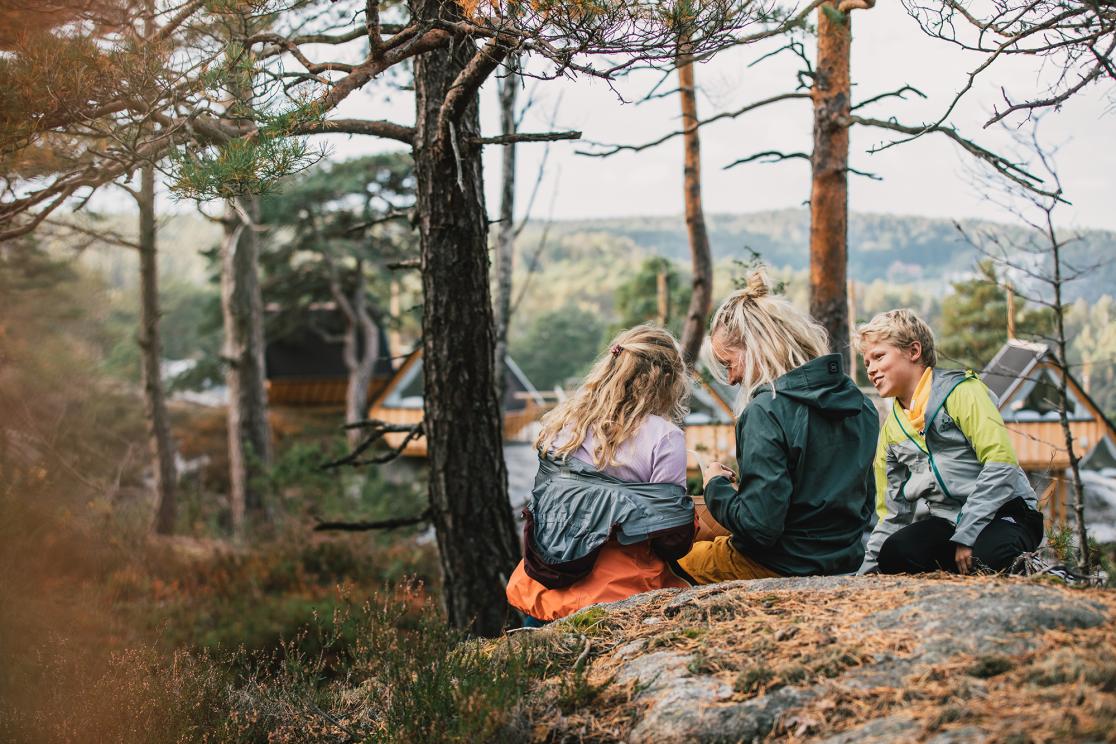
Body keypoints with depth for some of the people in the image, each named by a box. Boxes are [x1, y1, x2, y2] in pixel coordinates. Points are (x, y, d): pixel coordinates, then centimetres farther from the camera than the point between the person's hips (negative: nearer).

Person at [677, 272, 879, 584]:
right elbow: (864, 503, 13)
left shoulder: (767, 412, -22)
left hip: (782, 568, -7)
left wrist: (716, 485, -7)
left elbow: (758, 526, -27)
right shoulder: (861, 405, 3)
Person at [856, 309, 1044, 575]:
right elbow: (893, 511, 19)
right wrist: (868, 570, 7)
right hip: (944, 521, 4)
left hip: (1001, 514, -4)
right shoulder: (891, 427, 18)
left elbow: (1001, 464, -13)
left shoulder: (961, 391, -4)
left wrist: (967, 535, -19)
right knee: (892, 553, -29)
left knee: (992, 554, -39)